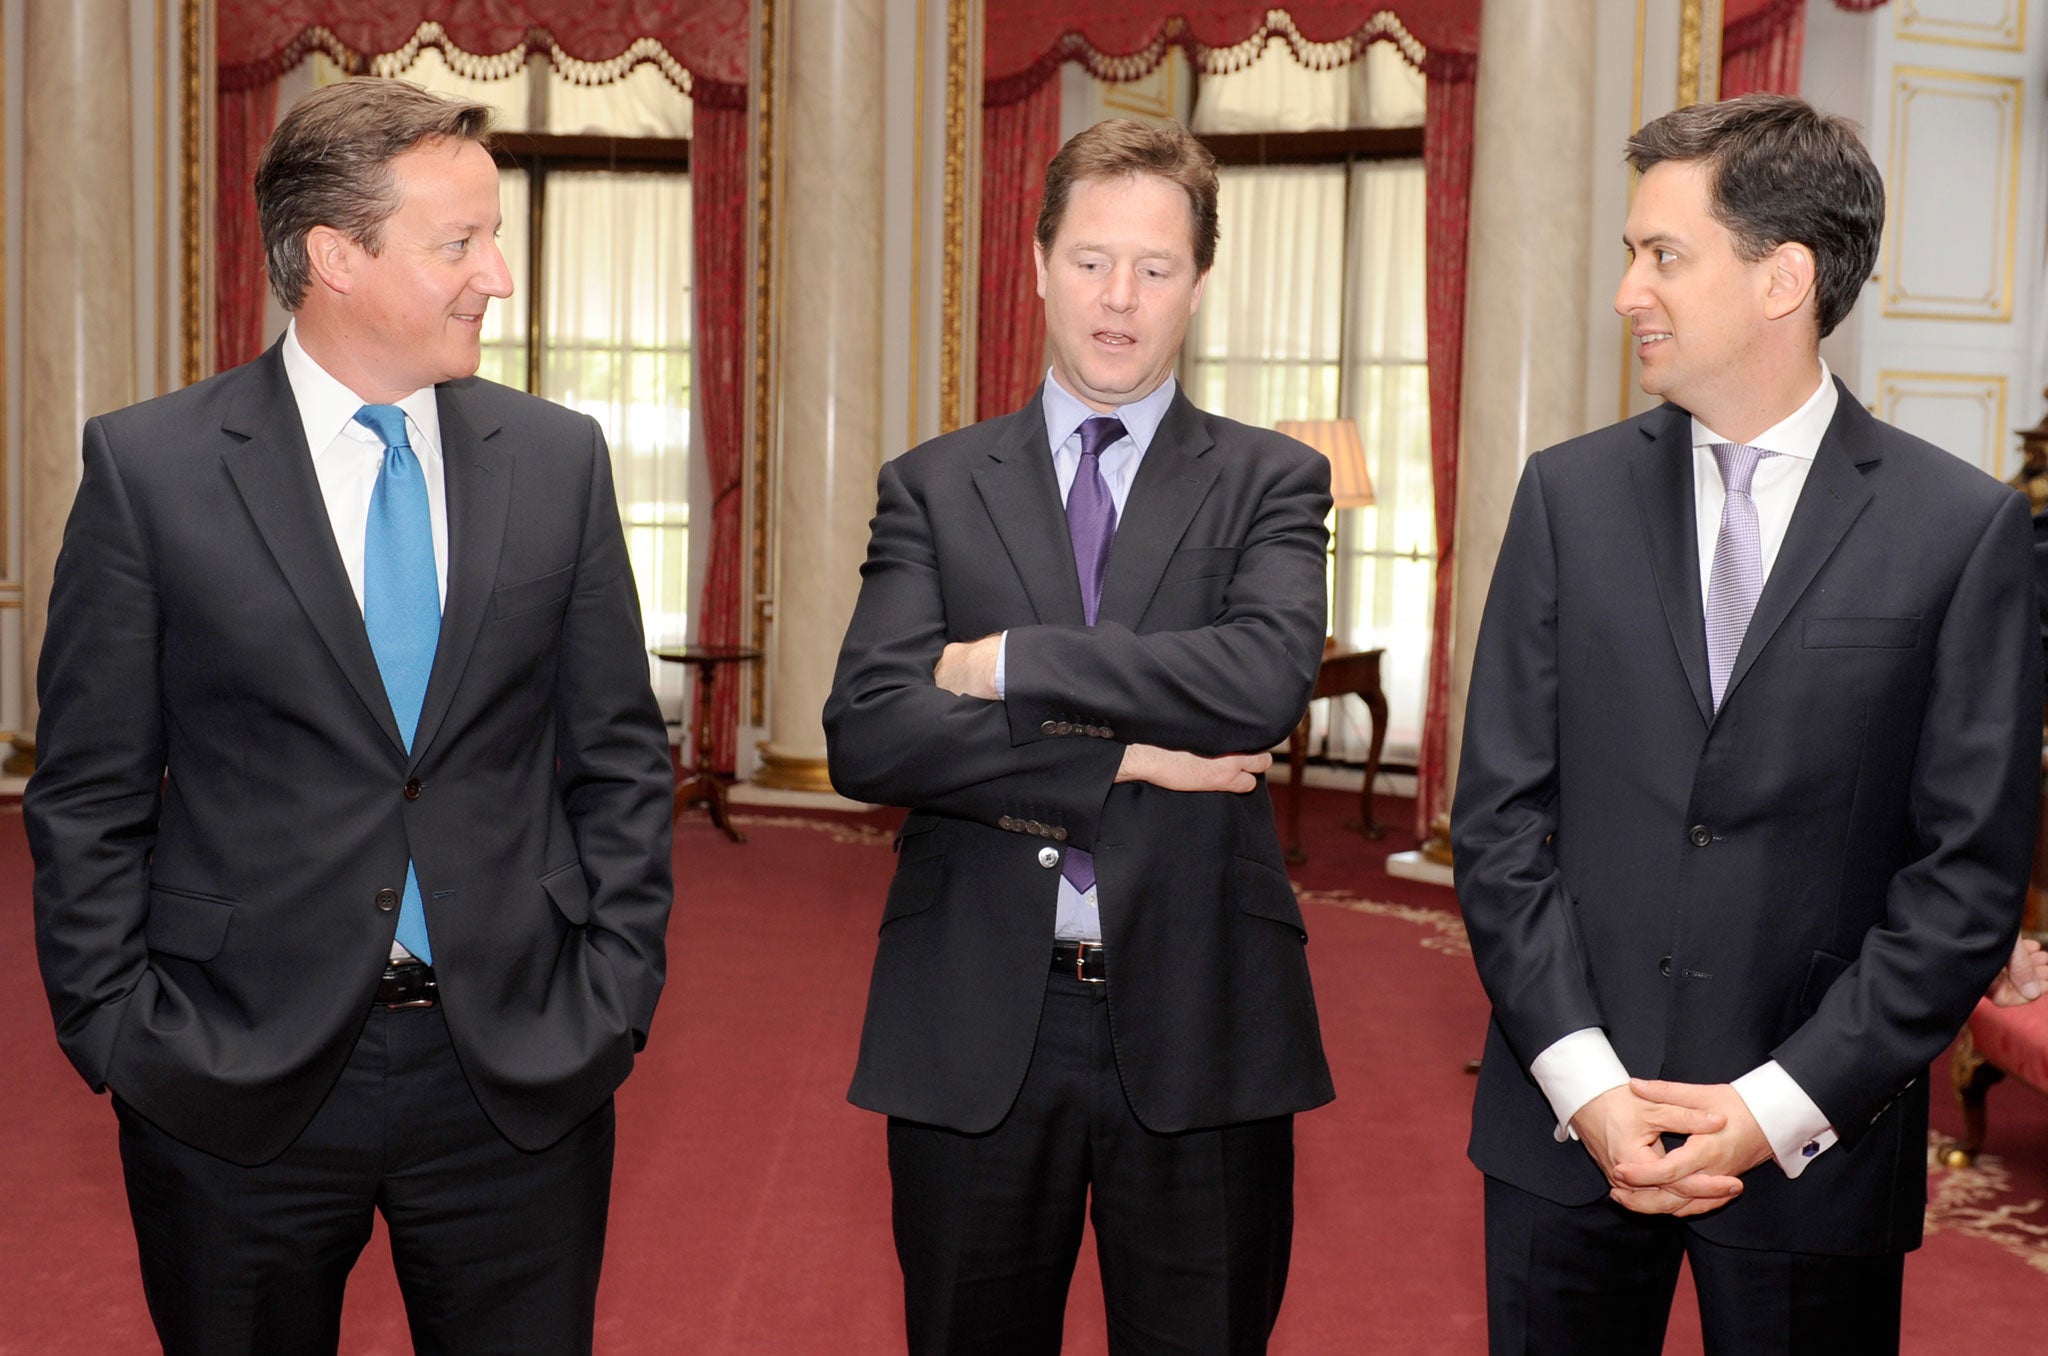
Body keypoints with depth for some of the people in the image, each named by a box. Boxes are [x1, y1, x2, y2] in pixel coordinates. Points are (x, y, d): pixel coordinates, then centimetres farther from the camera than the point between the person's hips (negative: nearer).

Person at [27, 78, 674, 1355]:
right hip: (236, 1087, -1)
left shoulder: (559, 459, 3)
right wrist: (120, 1037, -5)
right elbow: (90, 794, -1)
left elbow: (621, 759, 6)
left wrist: (612, 999, 0)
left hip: (522, 1075, 2)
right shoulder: (150, 468, -4)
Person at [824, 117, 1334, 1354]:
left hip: (1200, 1027, -1)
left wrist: (1007, 663, -13)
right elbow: (866, 734, -9)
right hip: (975, 1030, 1)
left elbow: (1269, 679, -18)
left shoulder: (1270, 481, 3)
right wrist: (1122, 759, -15)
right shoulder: (935, 486, 5)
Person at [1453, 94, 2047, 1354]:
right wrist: (1585, 1082, -8)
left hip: (1814, 1145, -2)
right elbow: (1500, 815, 1)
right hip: (1568, 1123, 2)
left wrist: (1783, 1105, -11)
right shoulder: (1569, 494, 3)